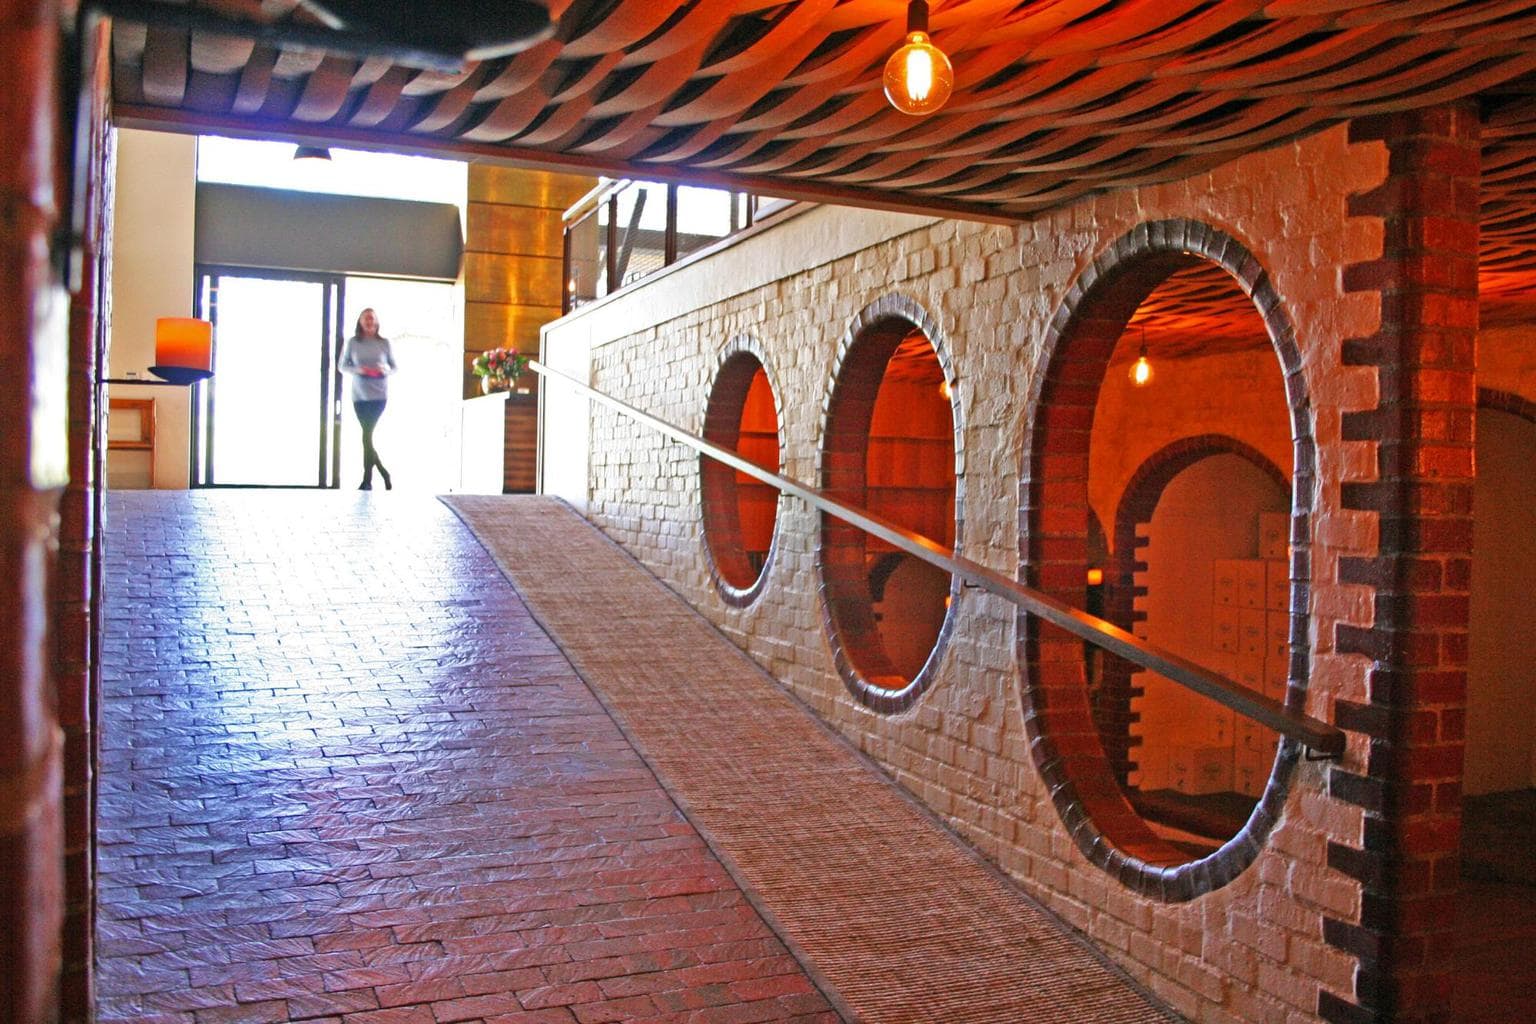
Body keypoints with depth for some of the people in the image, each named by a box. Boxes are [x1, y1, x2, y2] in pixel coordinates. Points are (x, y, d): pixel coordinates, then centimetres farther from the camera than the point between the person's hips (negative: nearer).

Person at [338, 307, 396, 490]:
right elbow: (342, 366, 8)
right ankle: (383, 473, 18)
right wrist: (357, 369, -11)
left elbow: (394, 367, 10)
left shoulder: (384, 343, 4)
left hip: (379, 395, -2)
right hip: (359, 395, 2)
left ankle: (367, 479, -6)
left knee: (367, 434, -9)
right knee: (367, 435, 4)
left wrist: (385, 369, -12)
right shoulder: (352, 342, 5)